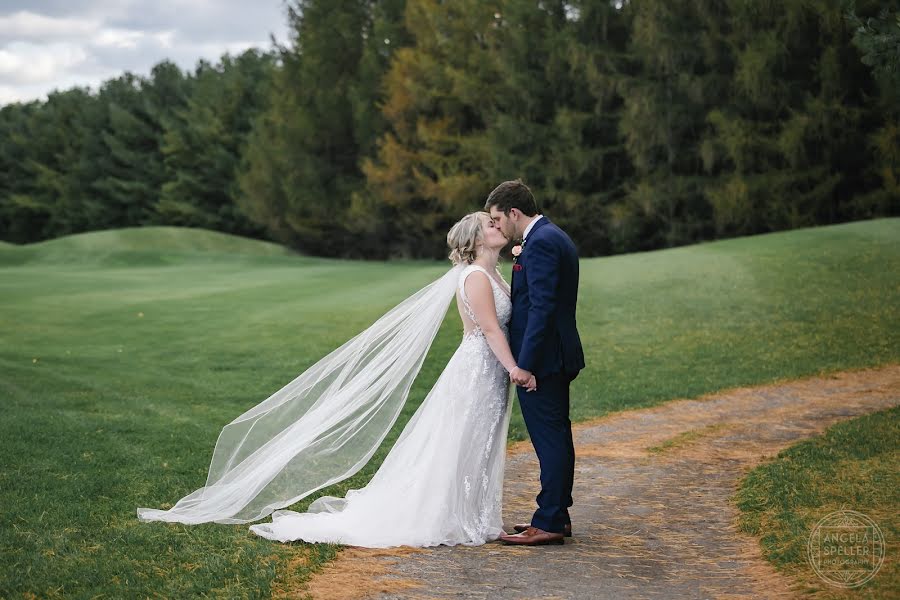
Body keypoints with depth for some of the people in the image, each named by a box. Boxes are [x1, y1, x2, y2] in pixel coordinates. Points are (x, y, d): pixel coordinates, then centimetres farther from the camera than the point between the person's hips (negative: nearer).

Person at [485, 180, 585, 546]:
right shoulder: (555, 237, 16)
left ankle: (548, 523, -2)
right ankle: (557, 515, 23)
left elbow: (541, 307, -23)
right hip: (558, 356, 11)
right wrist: (522, 261, 12)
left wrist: (525, 364, -24)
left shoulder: (540, 244, -16)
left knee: (549, 440, -6)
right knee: (557, 438, 15)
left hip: (541, 360, -11)